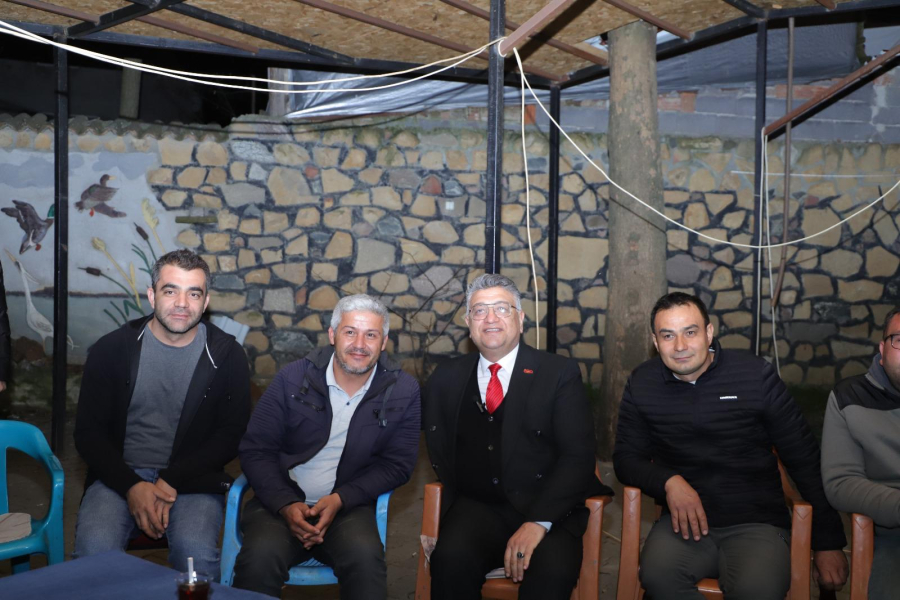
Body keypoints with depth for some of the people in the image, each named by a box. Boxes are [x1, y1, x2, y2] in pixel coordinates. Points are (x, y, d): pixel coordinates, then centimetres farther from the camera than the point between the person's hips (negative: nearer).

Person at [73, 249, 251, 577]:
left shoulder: (227, 355, 0)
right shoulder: (111, 349, 2)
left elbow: (232, 435, 0)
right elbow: (88, 432, 3)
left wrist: (172, 482, -12)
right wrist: (131, 485, -13)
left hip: (193, 479, -1)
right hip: (119, 476, 1)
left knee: (196, 552, -30)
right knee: (95, 548, -28)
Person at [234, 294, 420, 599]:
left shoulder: (403, 391, -1)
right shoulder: (293, 378, -1)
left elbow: (397, 464, 1)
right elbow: (256, 450, 1)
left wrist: (340, 500, -13)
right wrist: (286, 504, -15)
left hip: (348, 506, 0)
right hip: (281, 501, 0)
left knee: (365, 556, -32)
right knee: (260, 557, -31)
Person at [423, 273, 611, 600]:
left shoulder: (560, 373, 3)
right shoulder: (446, 379, 12)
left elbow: (578, 455, -5)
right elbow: (438, 447, 18)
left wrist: (539, 521, -17)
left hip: (548, 510, -2)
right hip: (475, 508, 2)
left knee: (553, 570, -32)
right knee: (450, 560, -30)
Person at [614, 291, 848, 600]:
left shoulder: (756, 375, -1)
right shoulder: (641, 385, 5)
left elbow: (805, 460, 4)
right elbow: (626, 458, 9)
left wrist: (827, 542, 4)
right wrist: (668, 481, -13)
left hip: (756, 523, -2)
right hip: (685, 519, 2)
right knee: (657, 574, -30)